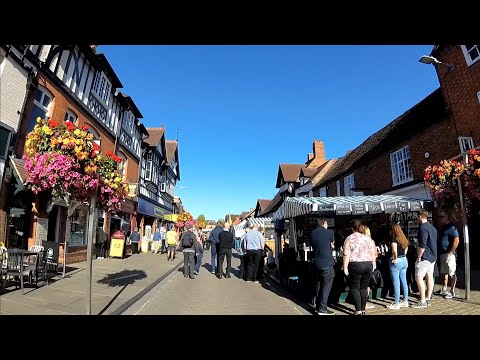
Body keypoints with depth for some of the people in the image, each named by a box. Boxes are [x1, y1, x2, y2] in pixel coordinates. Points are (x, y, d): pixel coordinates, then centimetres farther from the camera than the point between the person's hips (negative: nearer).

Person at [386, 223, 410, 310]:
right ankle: (405, 301, 25)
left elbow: (394, 251, -28)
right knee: (404, 281, 15)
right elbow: (406, 249, 20)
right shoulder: (404, 239, 8)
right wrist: (403, 256, 18)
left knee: (396, 283, -1)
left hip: (396, 261, -8)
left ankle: (396, 304, 6)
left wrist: (395, 259, -15)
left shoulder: (394, 239, -16)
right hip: (404, 260, 8)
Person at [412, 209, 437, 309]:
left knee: (418, 278, -6)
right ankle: (428, 299, 19)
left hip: (425, 257, -10)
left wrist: (418, 257, -14)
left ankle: (423, 301, -3)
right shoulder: (432, 227, 13)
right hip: (433, 257, 10)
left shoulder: (423, 228, -19)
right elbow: (433, 243, 20)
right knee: (429, 277, 12)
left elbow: (422, 245, -23)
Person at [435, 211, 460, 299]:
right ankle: (444, 289, 27)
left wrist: (451, 252, -20)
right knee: (444, 272, 17)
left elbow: (457, 241, -21)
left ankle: (452, 292, 7)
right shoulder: (442, 228, 15)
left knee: (452, 273, 0)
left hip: (449, 254, -9)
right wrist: (439, 251, 15)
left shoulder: (451, 227, -13)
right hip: (442, 253, 9)